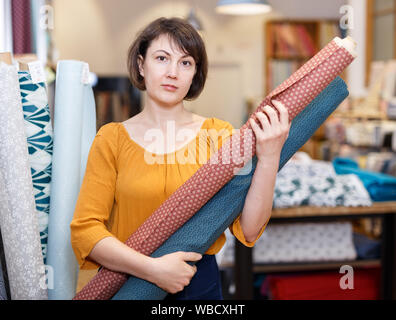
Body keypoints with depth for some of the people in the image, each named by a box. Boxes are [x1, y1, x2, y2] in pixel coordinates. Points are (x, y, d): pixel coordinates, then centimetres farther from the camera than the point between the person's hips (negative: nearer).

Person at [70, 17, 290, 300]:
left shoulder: (218, 134, -2)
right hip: (125, 283, 0)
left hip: (200, 284, 1)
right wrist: (153, 268, -19)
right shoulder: (112, 138, -3)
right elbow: (85, 229, -9)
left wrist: (269, 157, -20)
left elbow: (248, 231, -9)